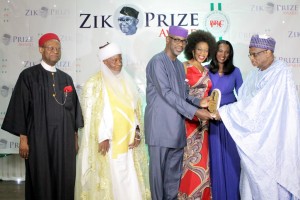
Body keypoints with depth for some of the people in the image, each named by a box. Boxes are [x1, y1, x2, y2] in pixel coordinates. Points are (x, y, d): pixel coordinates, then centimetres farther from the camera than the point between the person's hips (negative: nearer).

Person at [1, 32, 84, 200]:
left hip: (64, 139, 4)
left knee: (65, 181, 6)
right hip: (39, 139, -4)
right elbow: (20, 107, -5)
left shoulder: (66, 79, 11)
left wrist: (75, 138, 11)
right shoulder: (29, 76, -3)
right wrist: (23, 139, -9)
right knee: (41, 182, 2)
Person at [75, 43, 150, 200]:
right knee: (109, 180, 0)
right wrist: (102, 137, -17)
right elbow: (92, 114, -10)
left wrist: (137, 131, 2)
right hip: (106, 142, -5)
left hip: (126, 141, 5)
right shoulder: (94, 84, -6)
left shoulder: (126, 82, 12)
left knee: (129, 181, 4)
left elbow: (135, 109, 13)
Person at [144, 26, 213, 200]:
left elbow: (183, 94, 15)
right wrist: (194, 112, -22)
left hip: (176, 126, 8)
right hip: (160, 126, -7)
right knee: (159, 168, 3)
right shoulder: (157, 62, -10)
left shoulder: (180, 65, 16)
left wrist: (198, 102, -6)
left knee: (175, 169, 13)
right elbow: (166, 93, -19)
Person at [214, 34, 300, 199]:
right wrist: (225, 111, -9)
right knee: (253, 173, 13)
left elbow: (258, 104, -24)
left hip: (273, 137, -7)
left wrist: (224, 112, -22)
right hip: (256, 134, 8)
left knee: (268, 176, 3)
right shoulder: (255, 74, 9)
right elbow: (245, 101, 7)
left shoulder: (280, 73, -17)